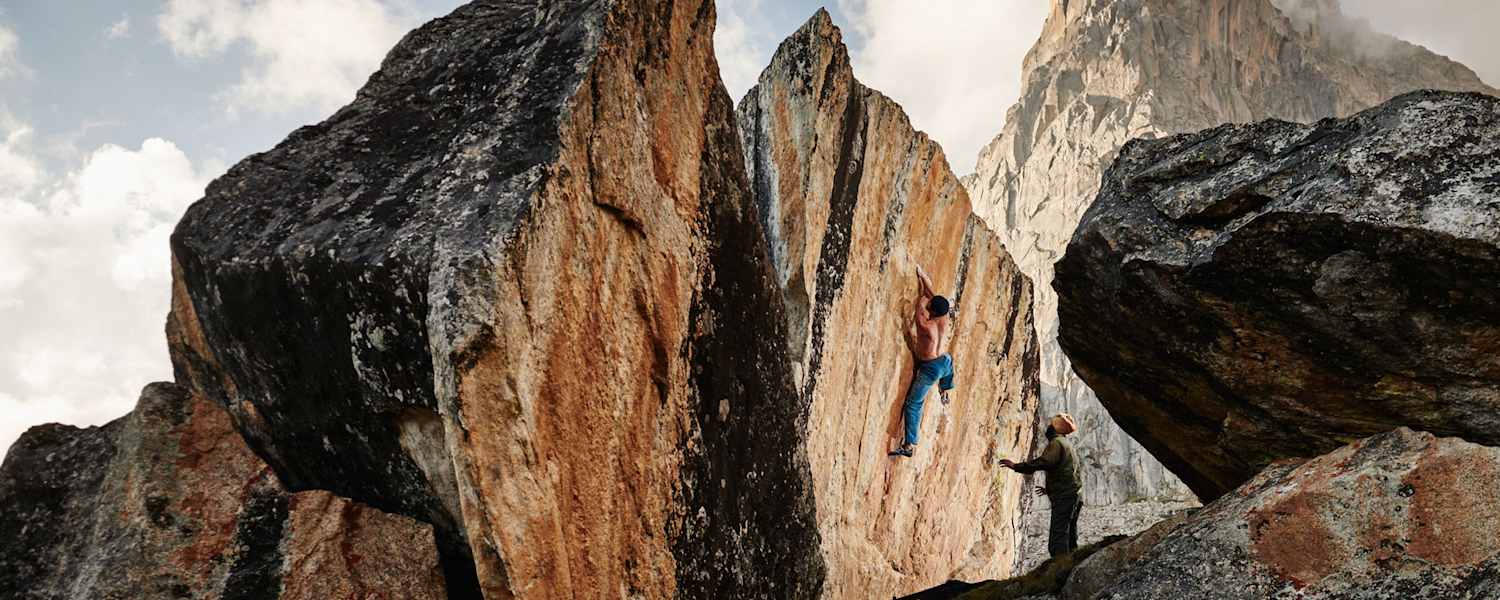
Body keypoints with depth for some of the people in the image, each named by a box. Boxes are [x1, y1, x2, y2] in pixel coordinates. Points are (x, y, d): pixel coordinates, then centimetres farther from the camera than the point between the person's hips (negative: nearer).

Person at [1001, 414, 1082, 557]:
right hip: (1074, 496, 10)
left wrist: (1017, 466, -21)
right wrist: (1049, 489, 39)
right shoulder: (1067, 444, 24)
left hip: (1064, 497, -10)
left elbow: (1045, 462, -24)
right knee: (1070, 540, 12)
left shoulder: (1056, 442, -6)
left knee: (1057, 544, -17)